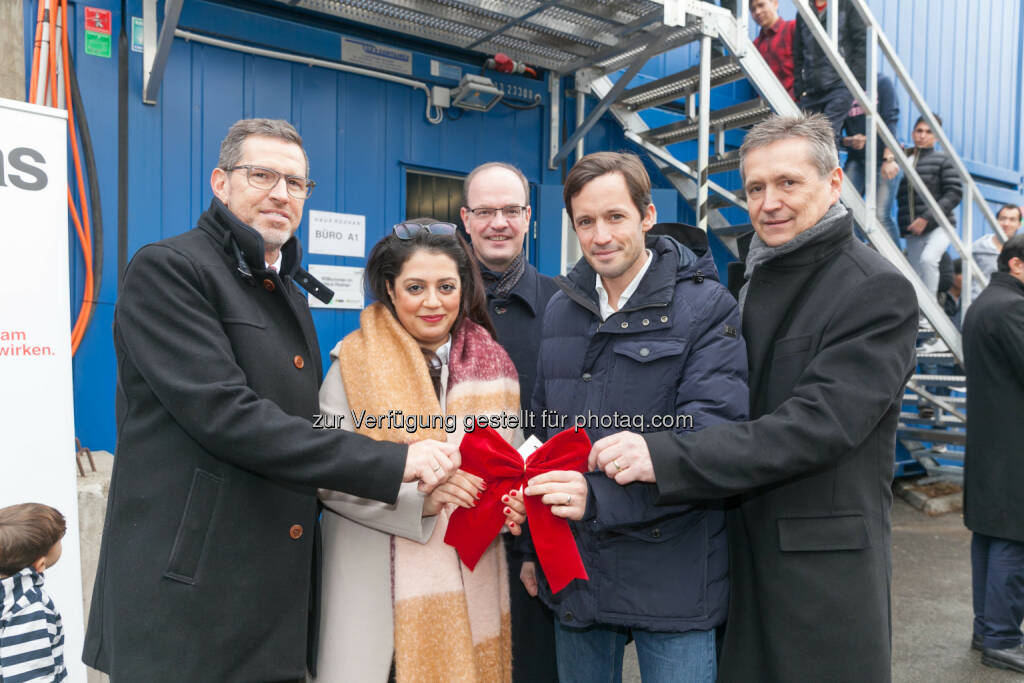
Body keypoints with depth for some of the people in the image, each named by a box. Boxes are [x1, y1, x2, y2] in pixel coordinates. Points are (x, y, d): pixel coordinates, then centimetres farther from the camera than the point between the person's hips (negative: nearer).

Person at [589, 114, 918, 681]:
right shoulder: (754, 284, 10)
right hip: (739, 556, 6)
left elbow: (819, 423, -24)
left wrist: (665, 458, -30)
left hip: (822, 567, -6)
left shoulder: (878, 292, -12)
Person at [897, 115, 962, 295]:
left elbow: (954, 194, -6)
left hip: (938, 226, -4)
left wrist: (926, 218, -15)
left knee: (928, 259, -29)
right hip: (913, 232, 4)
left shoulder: (942, 160, 2)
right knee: (916, 277, 3)